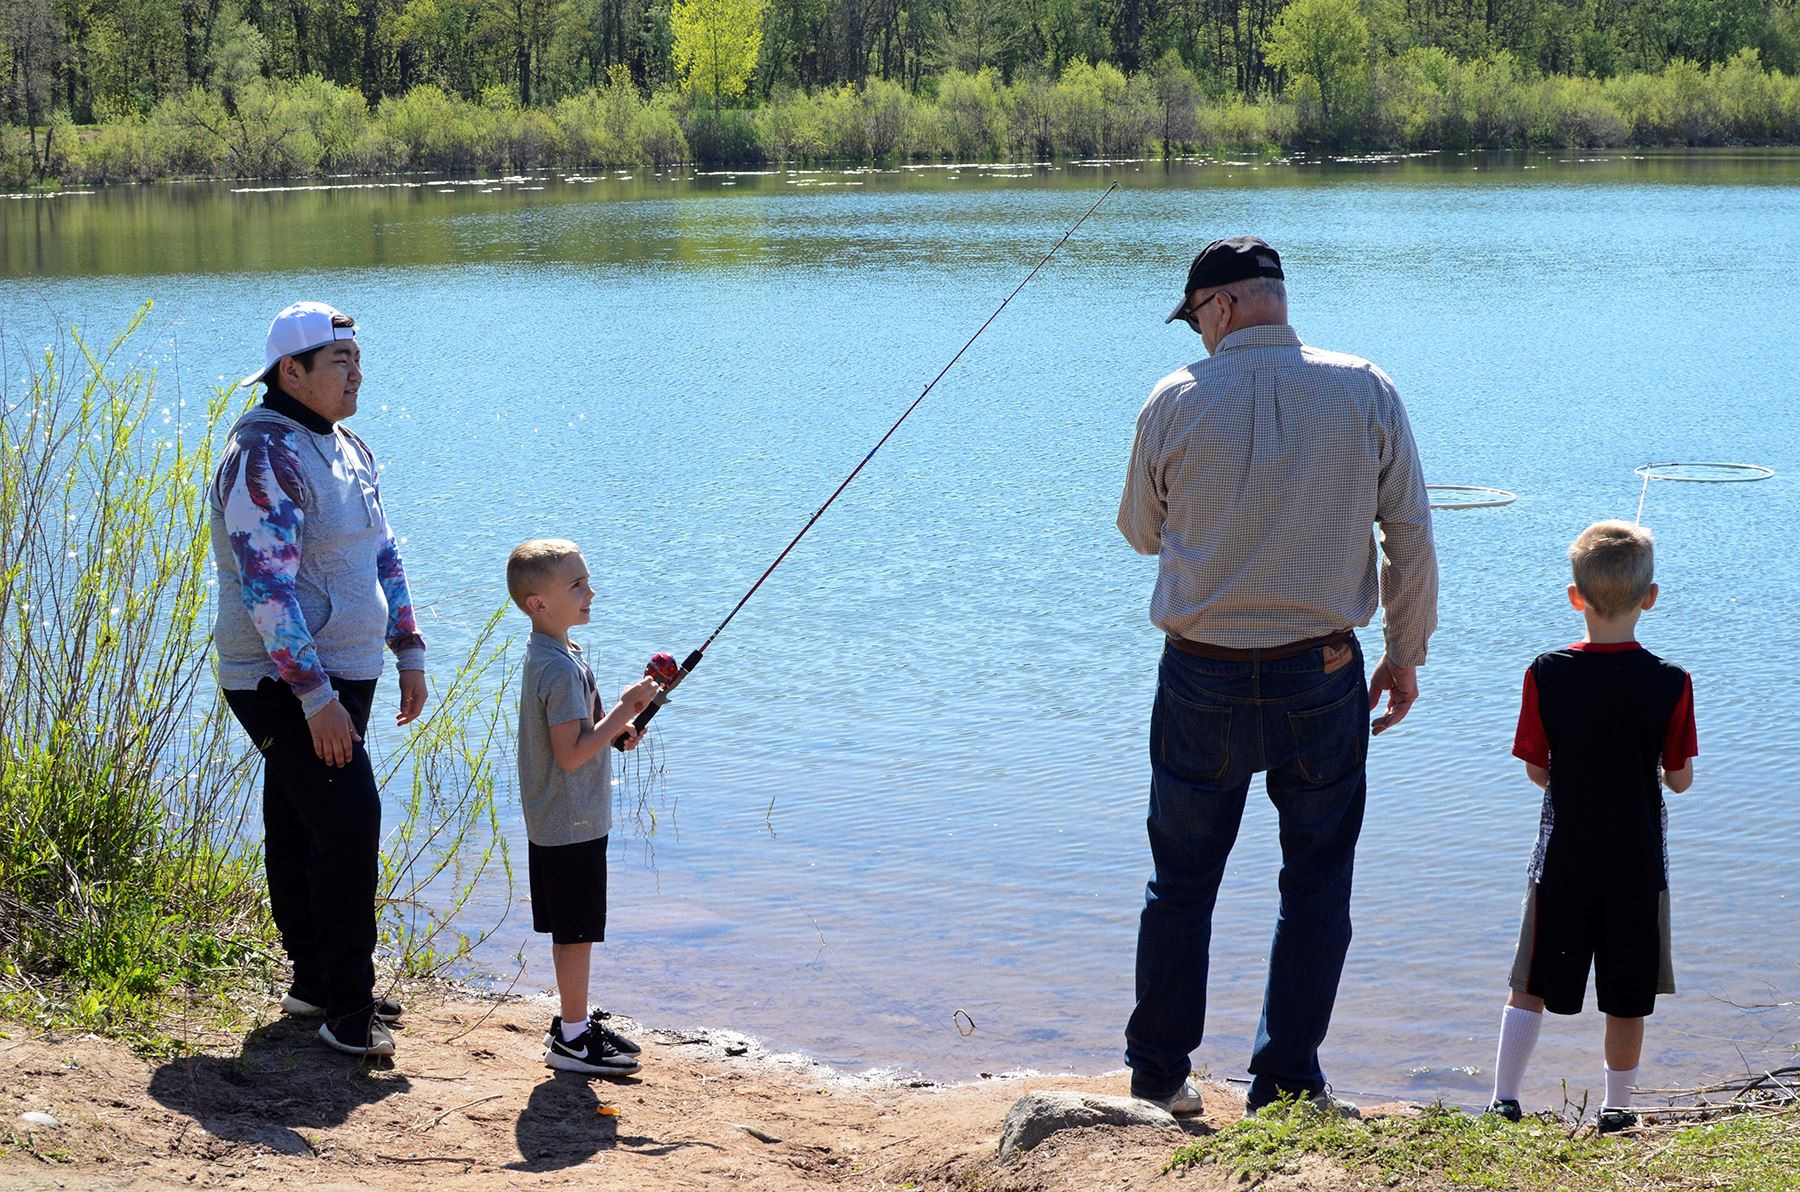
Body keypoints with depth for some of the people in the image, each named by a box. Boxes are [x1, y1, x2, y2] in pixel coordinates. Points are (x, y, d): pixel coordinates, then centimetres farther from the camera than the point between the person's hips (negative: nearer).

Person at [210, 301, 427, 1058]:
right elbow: (267, 589, -23)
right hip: (286, 684, -9)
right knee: (349, 824, -15)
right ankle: (346, 1007, -10)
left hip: (342, 675, 9)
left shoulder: (346, 448, 12)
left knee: (301, 830, 16)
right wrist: (316, 695, -26)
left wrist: (409, 652, 17)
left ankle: (315, 983, 23)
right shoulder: (264, 456, -18)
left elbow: (382, 555, 22)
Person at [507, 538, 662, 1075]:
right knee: (576, 930, -2)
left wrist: (614, 729, 8)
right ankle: (572, 1038, 5)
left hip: (555, 822, 10)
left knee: (573, 930, 17)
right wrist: (624, 710, -21)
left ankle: (576, 1021, 27)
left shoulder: (548, 655, 10)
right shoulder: (562, 667, -22)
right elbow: (571, 754, -25)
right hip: (572, 824, -10)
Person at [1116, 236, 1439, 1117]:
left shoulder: (1177, 402, -7)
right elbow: (1412, 534, -1)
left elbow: (1140, 532, 6)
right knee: (1317, 883, 12)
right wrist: (1407, 652, 9)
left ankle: (1158, 1073, 22)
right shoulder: (1366, 393, -4)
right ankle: (1285, 1084, 13)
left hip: (1202, 679, 0)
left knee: (1181, 880, 13)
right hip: (1322, 679, 0)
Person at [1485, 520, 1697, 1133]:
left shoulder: (1546, 674, -10)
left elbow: (1536, 771, -3)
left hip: (1564, 857, 0)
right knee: (1627, 996, 12)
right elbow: (1680, 779, -5)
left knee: (1531, 985, 12)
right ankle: (1616, 1107, 20)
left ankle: (1503, 1099, 12)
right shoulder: (1670, 682, -11)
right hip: (1638, 861, 0)